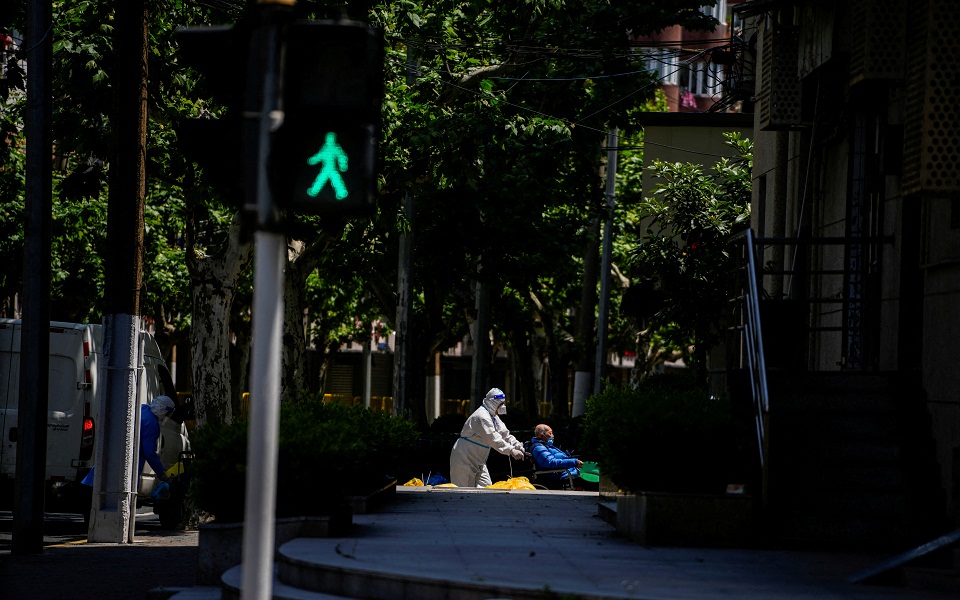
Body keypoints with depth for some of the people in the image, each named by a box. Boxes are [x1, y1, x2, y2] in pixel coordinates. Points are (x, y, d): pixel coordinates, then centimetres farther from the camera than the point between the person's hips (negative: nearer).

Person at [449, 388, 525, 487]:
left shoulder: (494, 417, 12)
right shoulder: (481, 417, -22)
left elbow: (505, 434, 8)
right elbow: (493, 438, -31)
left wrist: (518, 446, -9)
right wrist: (511, 451, -36)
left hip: (478, 461, 10)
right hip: (464, 459, -10)